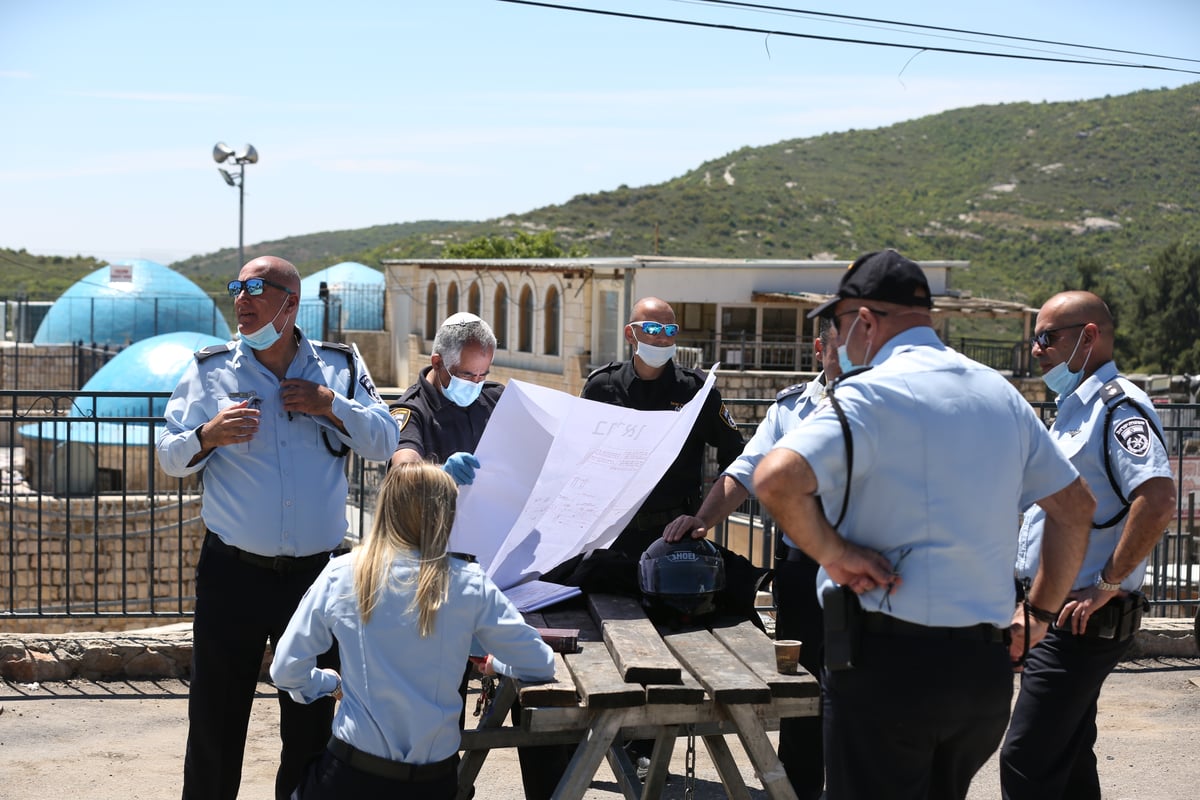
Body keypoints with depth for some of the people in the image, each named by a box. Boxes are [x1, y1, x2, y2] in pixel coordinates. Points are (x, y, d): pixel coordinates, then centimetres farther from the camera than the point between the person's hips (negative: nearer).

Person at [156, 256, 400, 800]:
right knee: (215, 718, 3)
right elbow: (169, 458, 1)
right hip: (233, 572, -1)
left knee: (312, 720, 12)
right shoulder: (210, 370, 2)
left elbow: (385, 442, 2)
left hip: (314, 571, 1)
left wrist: (332, 406, -12)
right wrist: (208, 436, -19)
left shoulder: (339, 366, 4)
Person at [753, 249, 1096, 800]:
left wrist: (832, 553, -14)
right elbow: (1075, 505, 18)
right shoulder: (1000, 393, 11)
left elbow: (776, 480, -27)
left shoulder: (870, 393, -11)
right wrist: (1040, 612, 20)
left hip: (888, 662, -7)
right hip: (988, 666, 7)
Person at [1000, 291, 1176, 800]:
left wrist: (1108, 583, -23)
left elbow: (1157, 501, -29)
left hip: (1084, 621, -10)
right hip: (1061, 618, 10)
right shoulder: (1073, 409, 17)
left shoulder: (1118, 405, -15)